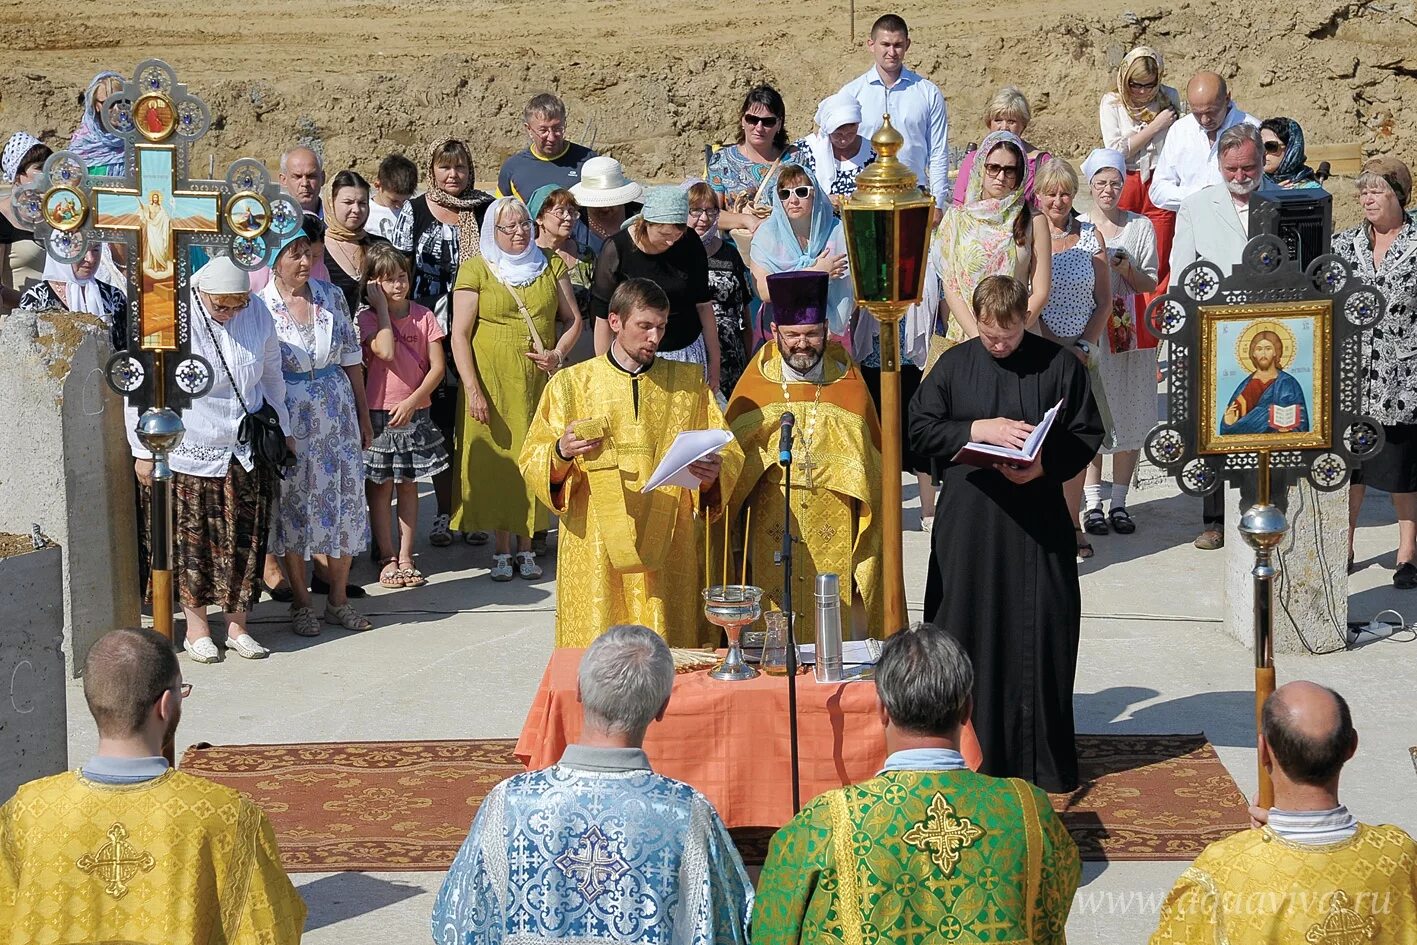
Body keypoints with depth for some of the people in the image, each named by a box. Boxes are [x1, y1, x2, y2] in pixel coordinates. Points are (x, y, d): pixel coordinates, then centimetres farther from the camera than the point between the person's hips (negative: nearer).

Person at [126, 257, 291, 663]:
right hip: (190, 454, -4)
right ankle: (196, 626, 16)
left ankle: (237, 625, 17)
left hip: (247, 453, 4)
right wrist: (142, 451, -7)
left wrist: (283, 430, 19)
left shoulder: (258, 313, -2)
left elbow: (271, 375, 14)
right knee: (192, 539, 3)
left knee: (245, 539, 6)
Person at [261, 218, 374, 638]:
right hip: (287, 418, -3)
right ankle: (301, 602, 16)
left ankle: (338, 599, 17)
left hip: (336, 414, 3)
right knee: (292, 505, 4)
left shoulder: (331, 296, 3)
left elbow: (352, 359, 9)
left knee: (345, 499, 5)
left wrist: (364, 416, 10)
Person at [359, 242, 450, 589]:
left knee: (408, 486, 9)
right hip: (379, 414, -2)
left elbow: (437, 367, -3)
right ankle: (387, 559, 11)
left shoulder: (423, 317, 1)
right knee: (381, 488, 4)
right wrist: (382, 307, -15)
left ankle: (406, 558, 15)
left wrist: (412, 402, -14)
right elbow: (386, 352, -24)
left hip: (415, 414, 2)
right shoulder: (369, 318, -5)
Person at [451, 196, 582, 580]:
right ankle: (501, 550, 7)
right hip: (493, 383, -2)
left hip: (540, 383, 3)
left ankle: (525, 546, 10)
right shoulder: (475, 270, -1)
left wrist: (558, 353, -5)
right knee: (498, 459, -1)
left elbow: (572, 319, 14)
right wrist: (472, 389, -11)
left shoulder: (551, 266, 10)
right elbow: (460, 334, -4)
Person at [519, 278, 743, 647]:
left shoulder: (688, 382, 12)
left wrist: (713, 472, -15)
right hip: (595, 552, -1)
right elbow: (532, 463, 2)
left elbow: (729, 452, 7)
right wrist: (562, 453, -19)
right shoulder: (571, 384, 5)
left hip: (668, 550, 1)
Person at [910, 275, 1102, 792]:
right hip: (967, 521, 1)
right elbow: (920, 427, 3)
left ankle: (1043, 761, 10)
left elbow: (1088, 435, 3)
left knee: (1039, 635, 0)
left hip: (1038, 521, -1)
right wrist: (977, 429, -11)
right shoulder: (954, 365, 5)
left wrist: (1045, 466, -14)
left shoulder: (1060, 365, 2)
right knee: (967, 633, 1)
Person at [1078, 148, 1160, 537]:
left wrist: (1127, 270, -12)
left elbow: (1149, 284, 6)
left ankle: (1120, 501, 7)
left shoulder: (1141, 227, 7)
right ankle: (1092, 502, 3)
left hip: (1129, 328, 1)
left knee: (1128, 414, 0)